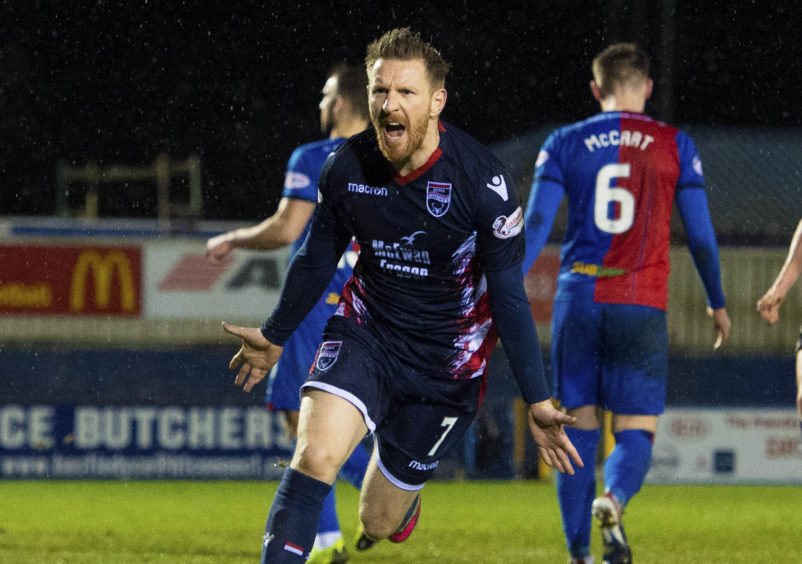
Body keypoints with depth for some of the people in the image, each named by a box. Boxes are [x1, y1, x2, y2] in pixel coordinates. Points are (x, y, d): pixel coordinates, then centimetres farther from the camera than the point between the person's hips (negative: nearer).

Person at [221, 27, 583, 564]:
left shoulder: (483, 181, -20)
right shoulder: (346, 167, -10)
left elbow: (509, 296, -11)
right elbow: (318, 258, 10)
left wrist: (537, 400, -11)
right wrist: (275, 336, 24)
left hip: (446, 367, -2)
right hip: (364, 333, 2)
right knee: (314, 456, -27)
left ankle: (405, 498, 46)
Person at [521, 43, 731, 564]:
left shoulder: (565, 144, 6)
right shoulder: (677, 146, 4)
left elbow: (534, 226, -2)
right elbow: (701, 233, 5)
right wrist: (718, 304, 17)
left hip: (578, 299, 1)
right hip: (641, 306, -1)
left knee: (579, 428, 9)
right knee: (637, 430, 3)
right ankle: (613, 502, -29)